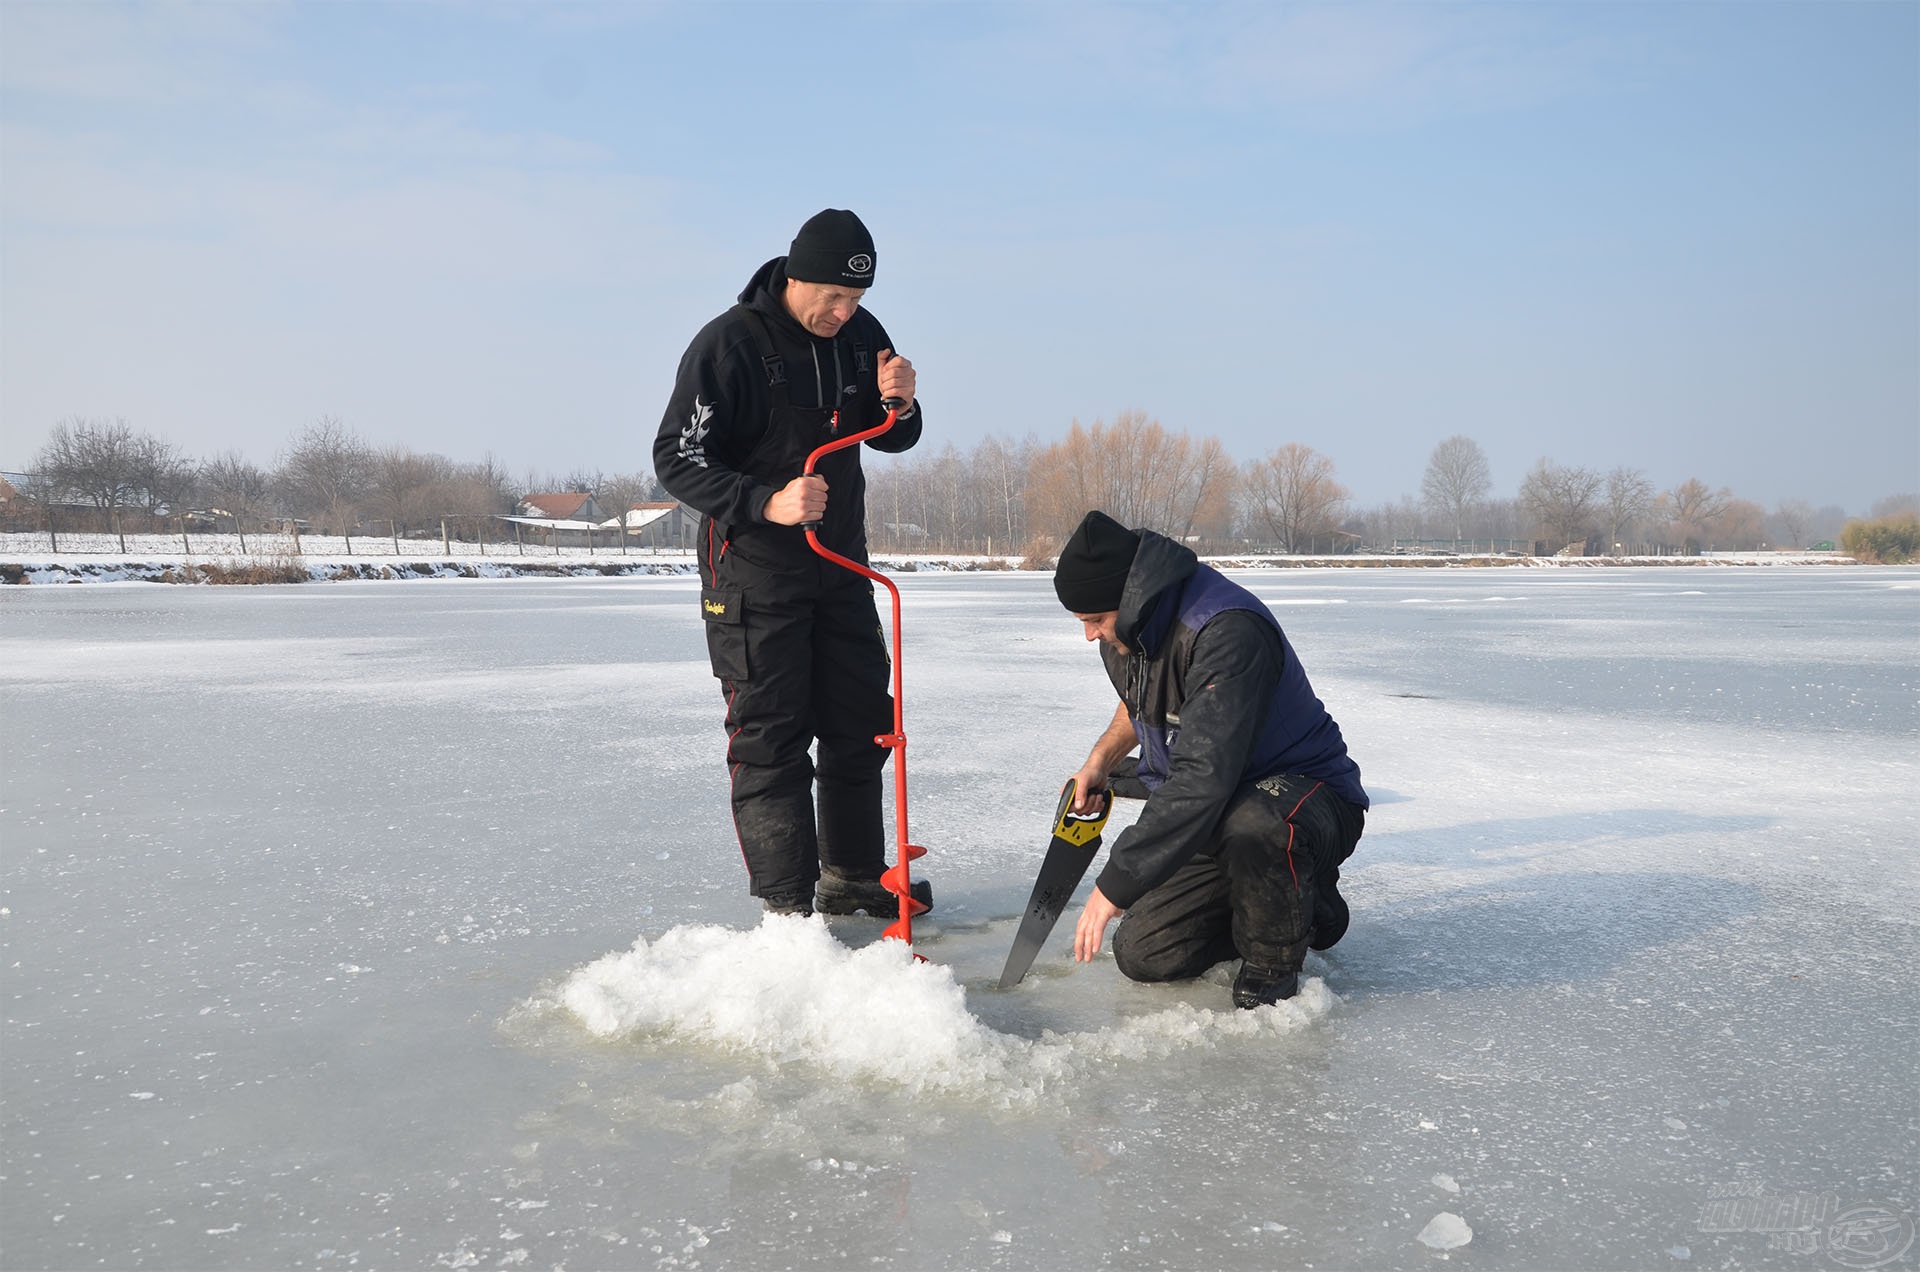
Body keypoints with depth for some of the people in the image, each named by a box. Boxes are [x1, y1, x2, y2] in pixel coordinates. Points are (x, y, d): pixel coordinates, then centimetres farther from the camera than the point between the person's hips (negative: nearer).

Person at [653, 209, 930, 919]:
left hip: (841, 567, 7)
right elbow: (676, 460, -16)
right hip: (754, 575, -7)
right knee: (770, 741, -4)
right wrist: (766, 503, -30)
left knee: (862, 725, 13)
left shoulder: (861, 334, 2)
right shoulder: (728, 344, -17)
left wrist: (898, 405, -12)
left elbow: (893, 440, 12)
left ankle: (851, 879, 29)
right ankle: (787, 908, 4)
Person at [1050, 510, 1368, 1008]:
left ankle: (1273, 963, -12)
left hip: (1309, 794, -8)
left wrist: (1115, 884, -37)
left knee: (1251, 824, -43)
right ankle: (1299, 907, 16)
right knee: (1143, 955, -2)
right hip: (1217, 819, 9)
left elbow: (1203, 780, -39)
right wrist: (1102, 759, 5)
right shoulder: (1129, 630, -1)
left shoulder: (1228, 631, -31)